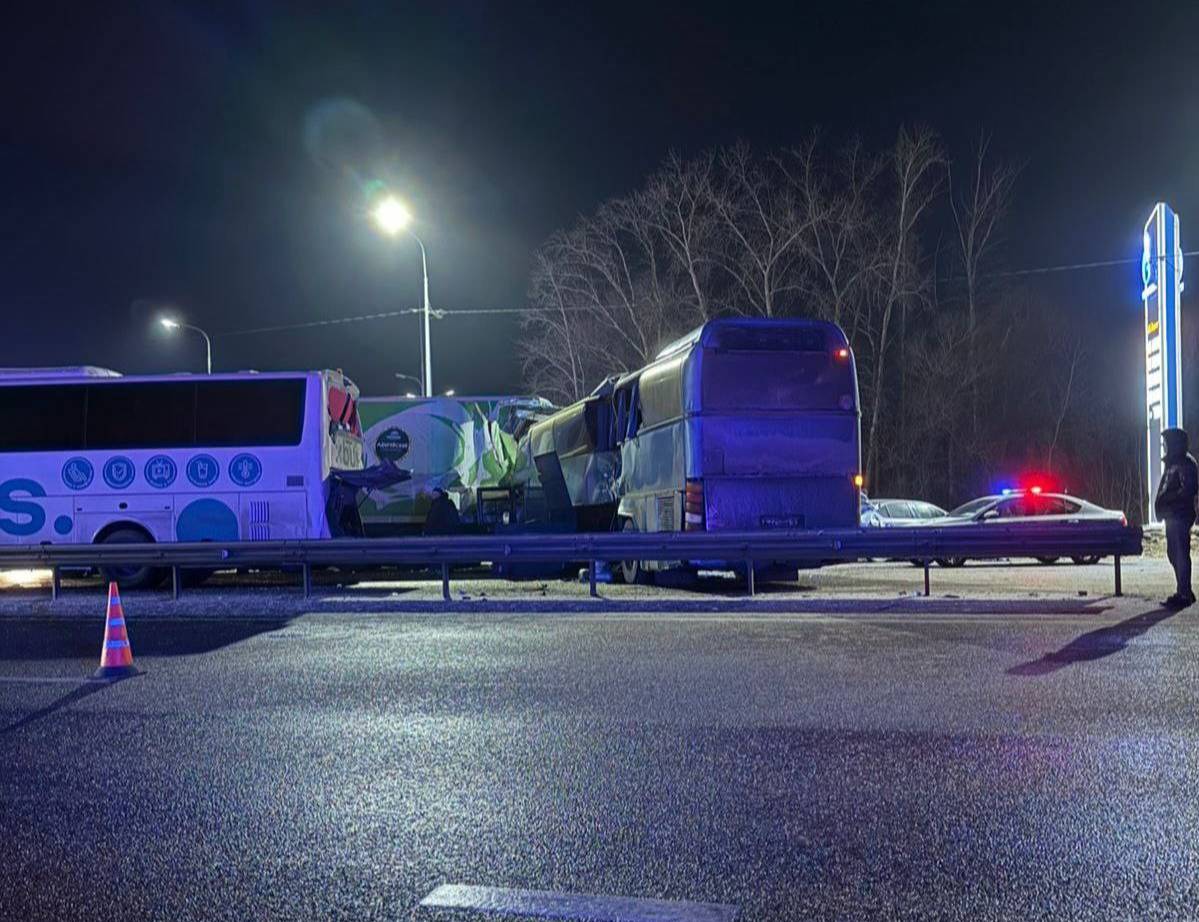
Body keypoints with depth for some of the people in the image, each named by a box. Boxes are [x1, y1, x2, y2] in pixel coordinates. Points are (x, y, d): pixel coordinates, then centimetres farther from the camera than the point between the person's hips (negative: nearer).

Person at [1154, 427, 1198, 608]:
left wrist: (1166, 499, -20)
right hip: (1172, 516, 10)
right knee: (1174, 554, 14)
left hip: (1180, 516, -10)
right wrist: (1161, 504, 9)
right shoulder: (1173, 463, 18)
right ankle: (1183, 592, 21)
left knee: (1180, 554, -8)